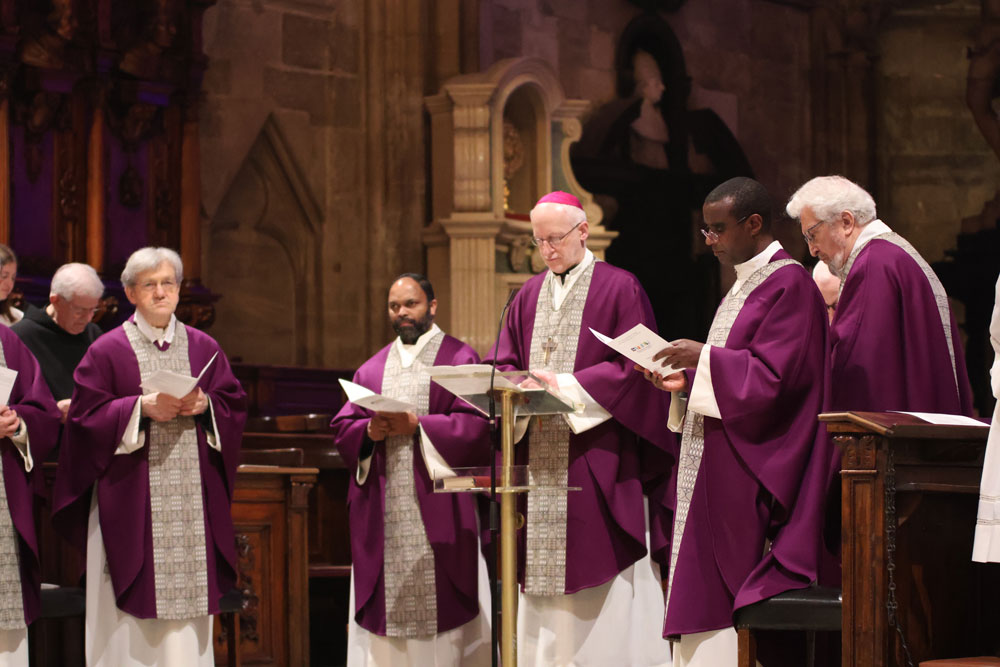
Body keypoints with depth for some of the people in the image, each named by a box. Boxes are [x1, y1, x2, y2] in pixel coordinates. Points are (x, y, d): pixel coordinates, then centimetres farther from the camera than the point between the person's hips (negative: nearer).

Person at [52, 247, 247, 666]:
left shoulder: (204, 349, 12)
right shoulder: (108, 351, 2)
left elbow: (234, 409, 10)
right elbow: (86, 415, -4)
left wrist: (204, 405, -10)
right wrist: (142, 408, -15)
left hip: (194, 500, 3)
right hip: (131, 503, -3)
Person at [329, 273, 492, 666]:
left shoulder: (459, 360, 4)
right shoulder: (372, 369, 17)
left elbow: (475, 425, -7)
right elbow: (342, 427, 11)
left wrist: (416, 425, -16)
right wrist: (369, 431, -10)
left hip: (437, 506, -4)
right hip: (382, 514, 4)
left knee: (440, 602, -6)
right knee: (386, 604, 0)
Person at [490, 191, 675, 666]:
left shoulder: (619, 288, -1)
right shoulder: (528, 297, 16)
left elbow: (634, 367, -9)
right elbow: (503, 365, 13)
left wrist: (565, 387, -16)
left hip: (597, 461, -5)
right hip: (539, 462, 5)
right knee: (544, 576, 2)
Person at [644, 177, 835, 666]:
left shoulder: (789, 285, -12)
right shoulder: (745, 283, 18)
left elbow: (774, 377, -20)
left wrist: (704, 358, -16)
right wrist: (686, 381, 7)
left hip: (752, 471, -10)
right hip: (718, 470, 10)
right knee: (707, 592, 6)